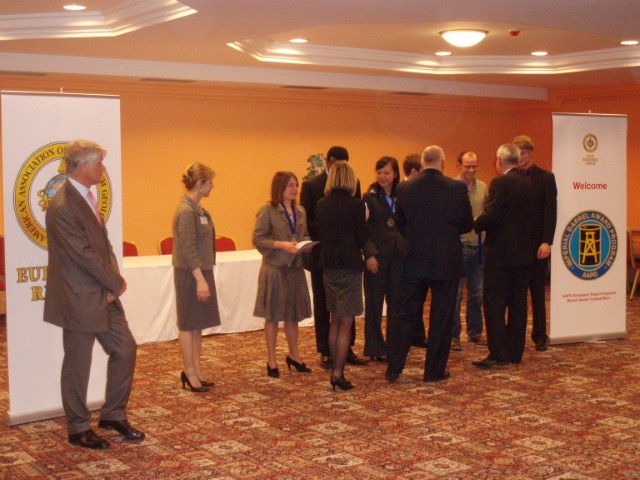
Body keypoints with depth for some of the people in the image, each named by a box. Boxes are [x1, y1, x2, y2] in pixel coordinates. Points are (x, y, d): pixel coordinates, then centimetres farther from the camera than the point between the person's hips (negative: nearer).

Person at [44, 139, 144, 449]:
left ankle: (113, 415, 27)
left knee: (125, 349, 13)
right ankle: (78, 429, 20)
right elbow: (85, 256, -22)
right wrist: (117, 283, -11)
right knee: (77, 365, 5)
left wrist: (114, 280, -4)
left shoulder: (86, 197, 9)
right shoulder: (62, 208, -22)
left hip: (103, 295, 9)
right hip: (79, 299, -9)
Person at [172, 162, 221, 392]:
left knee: (197, 324, 12)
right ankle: (190, 373, 8)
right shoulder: (186, 211, -18)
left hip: (202, 271, 9)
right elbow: (188, 250, -21)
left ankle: (196, 370, 19)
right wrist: (200, 279, -24)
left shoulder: (197, 208, 11)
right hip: (190, 274, -9)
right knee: (188, 324, 0)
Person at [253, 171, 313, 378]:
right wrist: (282, 245, -23)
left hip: (295, 268, 6)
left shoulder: (300, 212, 9)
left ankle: (294, 355, 29)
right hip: (274, 268, -5)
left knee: (293, 313, 14)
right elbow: (258, 239, -13)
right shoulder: (267, 211, -9)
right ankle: (271, 361, 15)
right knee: (273, 315, 4)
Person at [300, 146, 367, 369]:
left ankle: (346, 348, 17)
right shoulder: (311, 185, -5)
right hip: (321, 252, -3)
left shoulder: (352, 184, 6)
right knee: (322, 304, 5)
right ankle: (325, 352, 12)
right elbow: (305, 220, -6)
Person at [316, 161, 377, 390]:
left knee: (335, 320, 15)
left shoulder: (322, 205, 4)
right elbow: (363, 237, -10)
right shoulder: (355, 205, -12)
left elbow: (320, 234, 9)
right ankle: (338, 372, -4)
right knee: (346, 322, -1)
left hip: (328, 265, 6)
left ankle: (335, 369, 19)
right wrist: (369, 255, 8)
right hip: (349, 265, -6)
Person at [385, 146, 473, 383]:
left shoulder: (405, 189, -2)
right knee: (441, 318, 8)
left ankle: (393, 369, 10)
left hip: (414, 262, 2)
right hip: (446, 263, -2)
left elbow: (400, 225, 7)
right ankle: (434, 370, 14)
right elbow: (467, 225, 1)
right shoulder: (457, 188, -9)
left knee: (405, 315, 9)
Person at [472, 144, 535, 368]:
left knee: (494, 303, -3)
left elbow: (490, 215, -20)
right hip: (523, 252, 8)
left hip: (500, 251, -8)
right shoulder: (528, 184, 10)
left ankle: (498, 353, -5)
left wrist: (476, 224, 0)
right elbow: (529, 214, 14)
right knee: (518, 303, 10)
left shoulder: (500, 183, -13)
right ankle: (515, 352, 15)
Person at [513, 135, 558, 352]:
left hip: (536, 244, -2)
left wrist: (547, 242, -16)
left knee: (537, 291, 5)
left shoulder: (545, 178, -2)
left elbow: (551, 212, -7)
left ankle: (540, 336, 13)